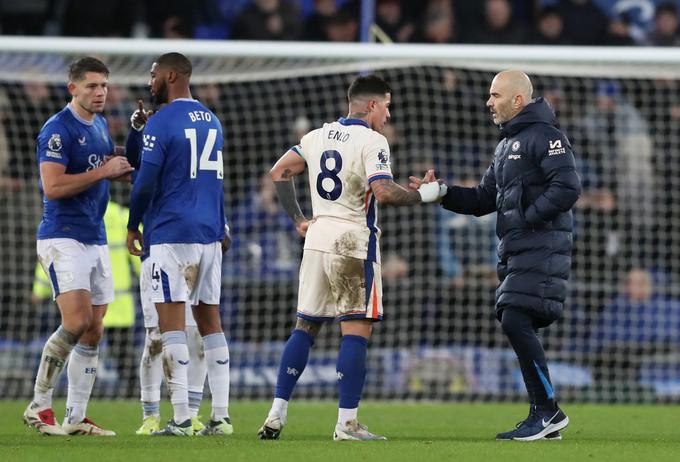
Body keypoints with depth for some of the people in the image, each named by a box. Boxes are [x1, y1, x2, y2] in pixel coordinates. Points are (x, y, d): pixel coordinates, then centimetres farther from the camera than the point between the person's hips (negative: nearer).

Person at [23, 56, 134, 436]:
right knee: (77, 322, -19)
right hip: (63, 237, -9)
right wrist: (103, 171, -19)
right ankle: (39, 408, -9)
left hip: (95, 240, 9)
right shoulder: (58, 129, -12)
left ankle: (76, 417, 10)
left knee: (94, 332, 5)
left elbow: (112, 168, 29)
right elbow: (53, 187, -21)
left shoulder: (100, 124, 14)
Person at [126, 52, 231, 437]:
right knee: (210, 320, 9)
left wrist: (133, 226, 0)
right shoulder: (212, 121, 14)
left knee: (172, 321, -6)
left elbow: (147, 181, -9)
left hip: (172, 233, -7)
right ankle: (221, 416, 5)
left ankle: (181, 419, -11)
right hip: (209, 232, 7)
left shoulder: (161, 123, -9)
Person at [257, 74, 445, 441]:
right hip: (353, 241, -7)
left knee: (306, 326, 13)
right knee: (356, 331, -3)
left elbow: (279, 173, 15)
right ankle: (346, 423, -8)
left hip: (317, 235, 7)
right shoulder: (372, 142, -9)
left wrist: (297, 219, 17)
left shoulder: (318, 136, 12)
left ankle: (277, 415, 8)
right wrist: (423, 195, -7)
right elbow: (383, 192, -21)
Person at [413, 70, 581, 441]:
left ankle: (547, 410, -12)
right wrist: (440, 193, 11)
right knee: (518, 327, 7)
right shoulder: (507, 145, 23)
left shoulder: (544, 136, -8)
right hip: (516, 253, 10)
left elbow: (567, 188, -18)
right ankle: (544, 417, 11)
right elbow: (483, 200, 24)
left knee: (515, 320, -18)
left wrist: (526, 218, -17)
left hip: (540, 248, -10)